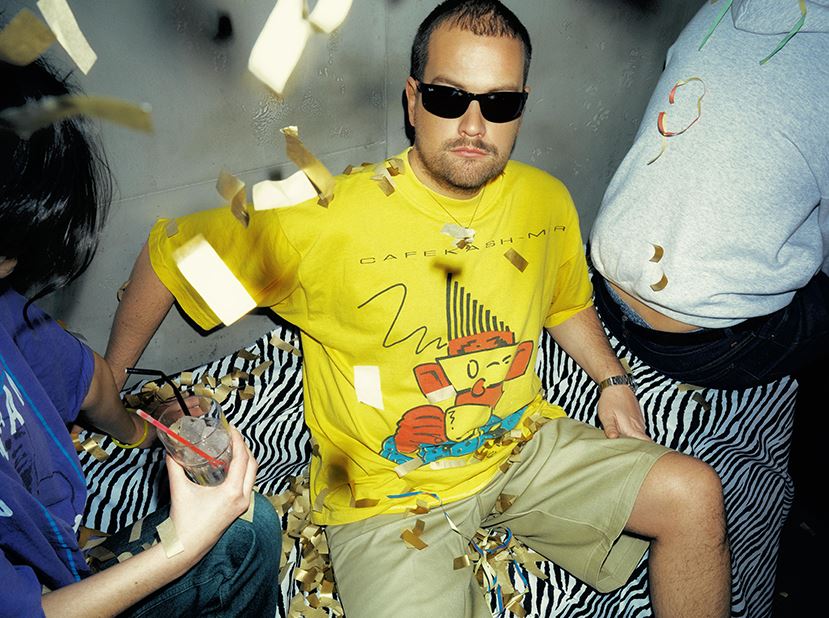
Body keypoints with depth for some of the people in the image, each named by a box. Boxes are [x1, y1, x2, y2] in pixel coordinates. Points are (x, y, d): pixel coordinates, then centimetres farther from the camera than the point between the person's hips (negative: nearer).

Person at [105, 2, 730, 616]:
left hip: (525, 447, 5)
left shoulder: (547, 202, -4)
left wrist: (613, 380, 6)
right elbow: (168, 253, -7)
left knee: (695, 494, -2)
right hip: (388, 492, -4)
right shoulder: (325, 219, -21)